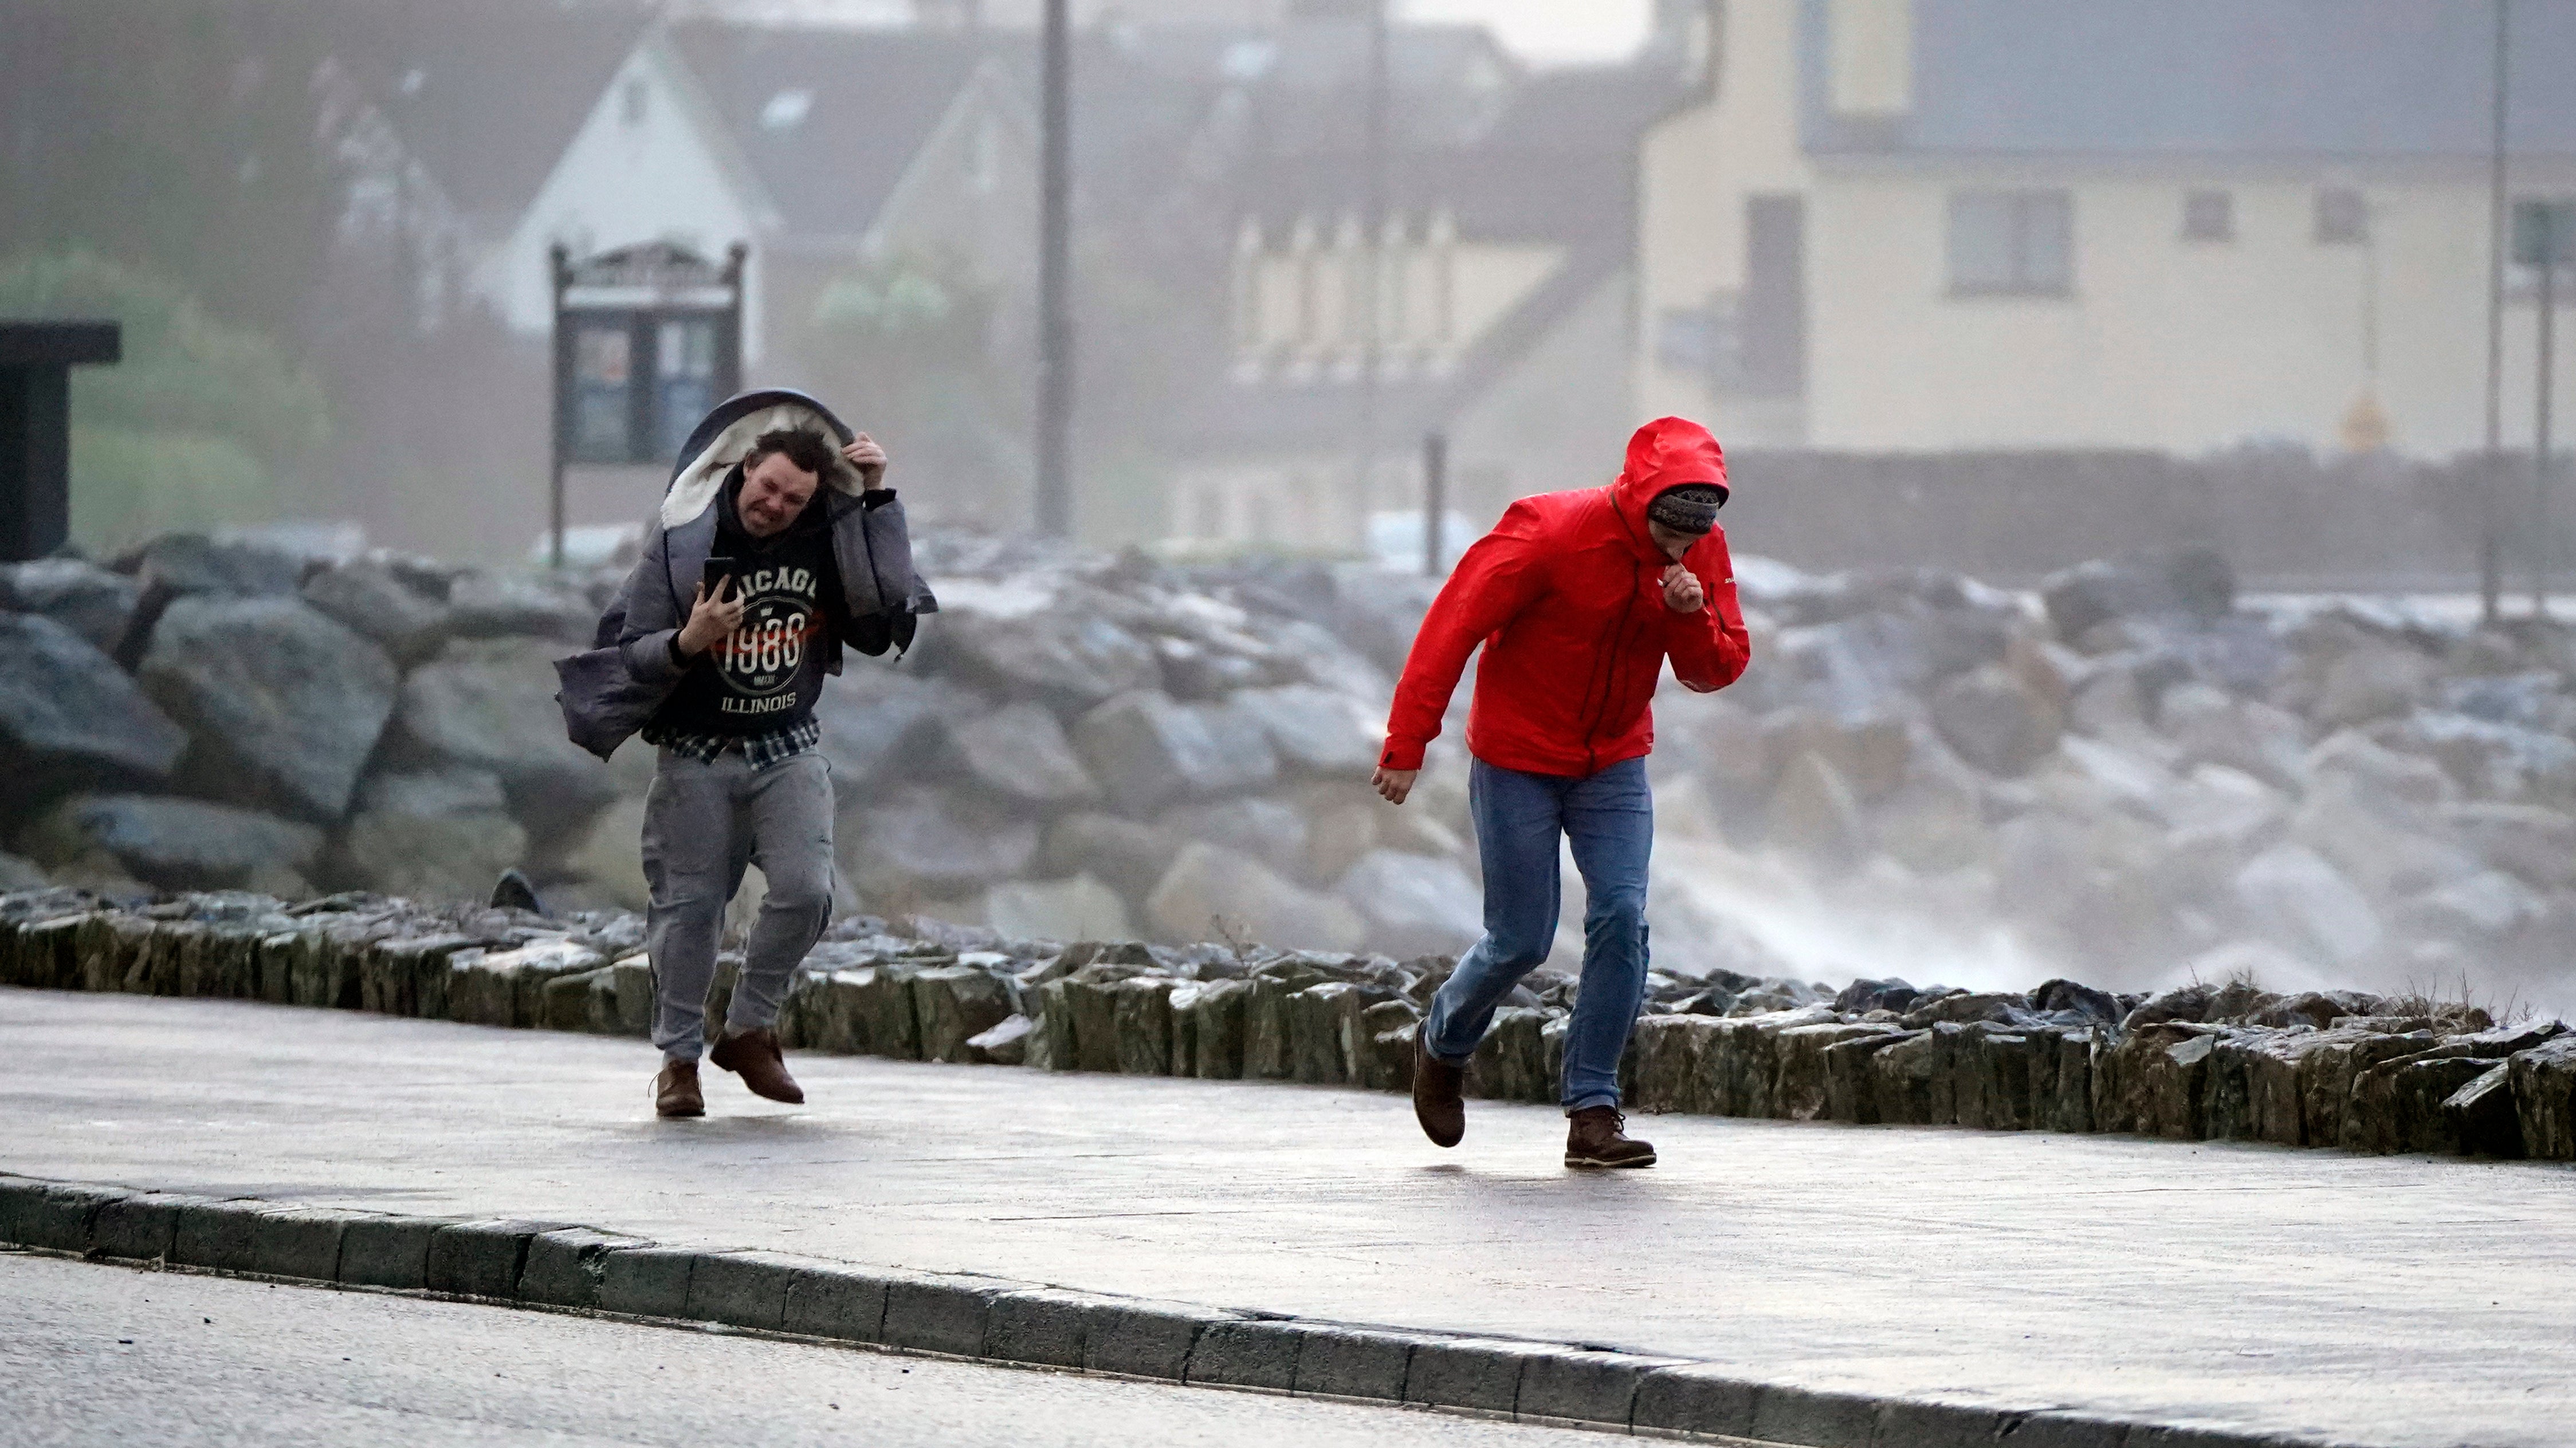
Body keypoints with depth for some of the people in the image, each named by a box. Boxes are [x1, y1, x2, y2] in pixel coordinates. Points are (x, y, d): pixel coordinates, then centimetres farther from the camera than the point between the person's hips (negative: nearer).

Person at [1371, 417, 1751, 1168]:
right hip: (1517, 760, -4)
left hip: (1614, 762, 4)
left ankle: (1593, 1110, -8)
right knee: (1521, 941, -1)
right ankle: (1443, 1046, 30)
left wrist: (1693, 620, -24)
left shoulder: (1702, 554, -6)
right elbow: (1454, 624, -18)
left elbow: (1718, 670, -1)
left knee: (1621, 918, -13)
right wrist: (1409, 742, -20)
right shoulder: (1550, 534, -22)